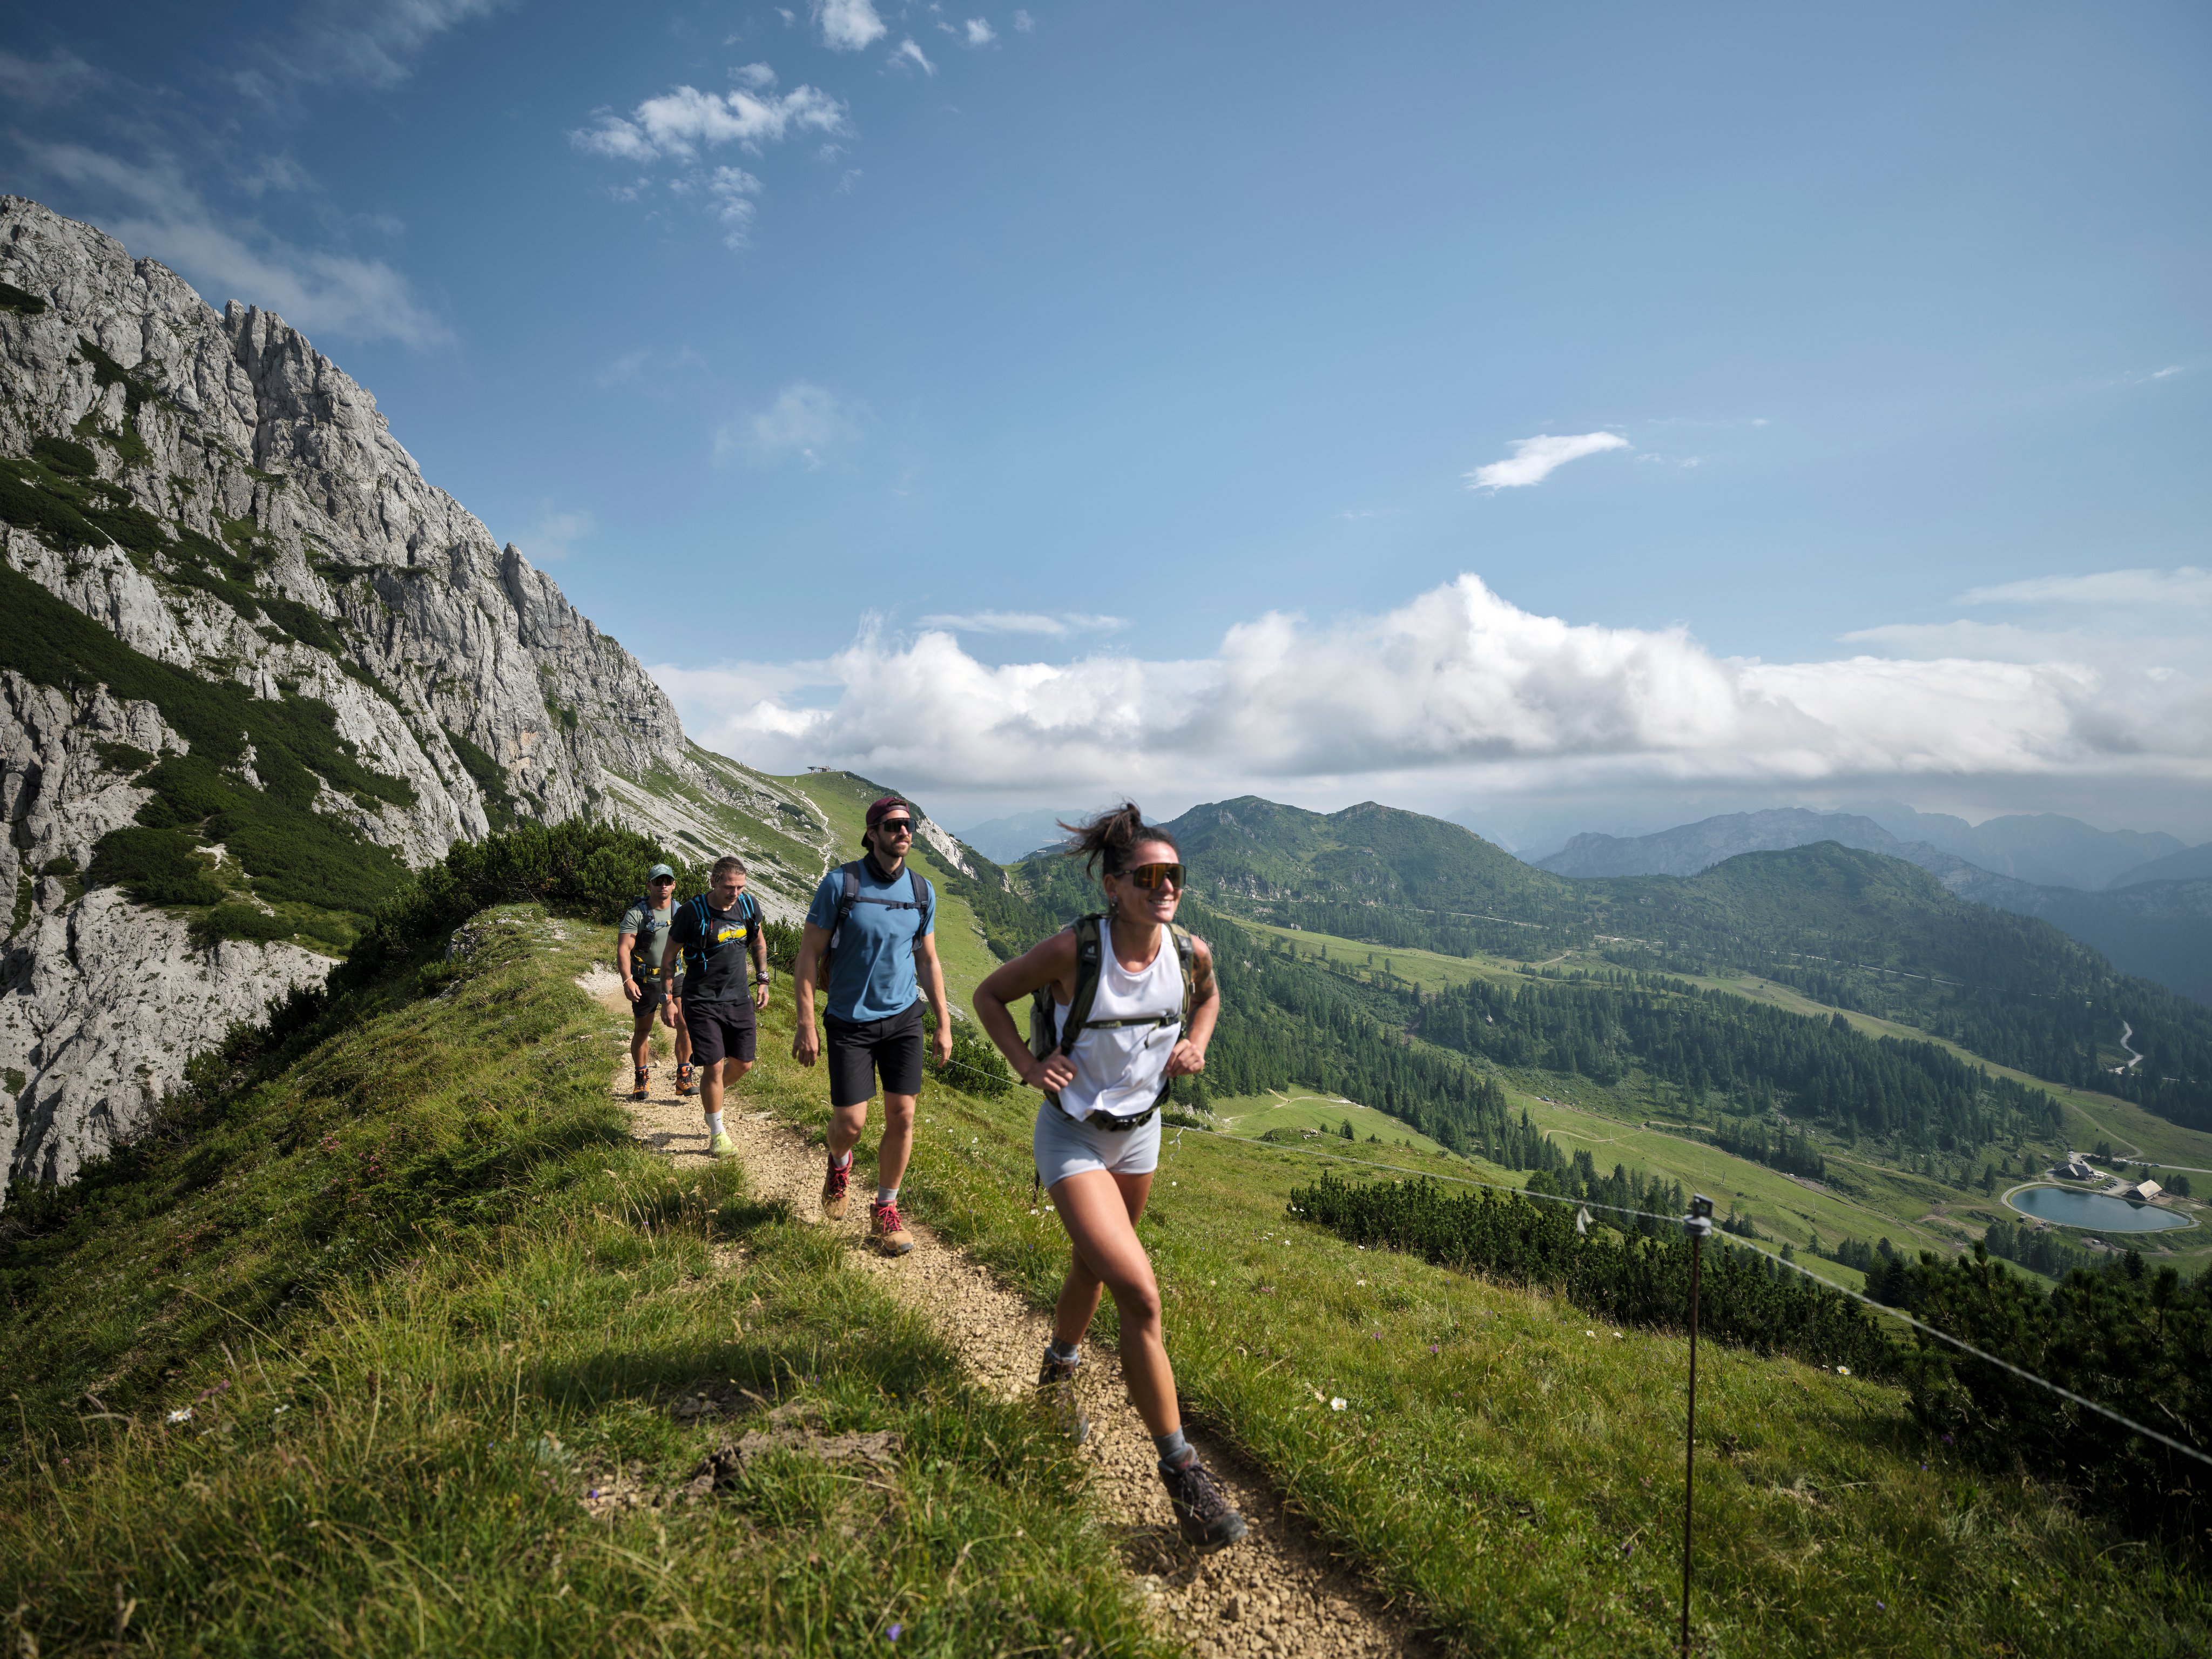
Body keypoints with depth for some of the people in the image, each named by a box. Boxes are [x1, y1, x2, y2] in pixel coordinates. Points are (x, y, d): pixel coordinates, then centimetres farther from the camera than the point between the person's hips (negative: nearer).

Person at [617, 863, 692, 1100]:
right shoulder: (636, 914, -9)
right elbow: (623, 948, -15)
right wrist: (627, 980, -27)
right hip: (645, 981, -2)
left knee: (685, 1026, -10)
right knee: (642, 1031, 7)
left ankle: (683, 1076, 3)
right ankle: (641, 1078, 24)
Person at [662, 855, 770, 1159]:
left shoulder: (748, 904, -2)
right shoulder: (691, 912, -15)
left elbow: (758, 941, 17)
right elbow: (670, 956, -5)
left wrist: (762, 980, 13)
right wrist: (669, 1000, -5)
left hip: (739, 998, 5)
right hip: (703, 1002, -5)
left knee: (743, 1063, 8)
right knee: (714, 1067, -6)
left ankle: (711, 1101, 39)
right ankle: (717, 1133, 12)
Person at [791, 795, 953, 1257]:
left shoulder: (922, 891, 2)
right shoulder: (840, 883, -10)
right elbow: (808, 955, -7)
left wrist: (944, 1024, 9)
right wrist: (806, 1025, -12)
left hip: (903, 1017, 3)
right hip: (850, 1021, -3)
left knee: (902, 1116, 0)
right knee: (851, 1123, -4)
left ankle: (886, 1212, 18)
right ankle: (840, 1164, 33)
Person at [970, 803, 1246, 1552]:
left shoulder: (1191, 953, -12)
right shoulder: (1074, 950, -25)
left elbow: (1209, 996, 13)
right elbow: (990, 995, -8)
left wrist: (1195, 1043, -5)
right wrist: (1027, 1063, -19)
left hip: (1140, 1132, 5)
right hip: (1073, 1136, -5)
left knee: (1093, 1267, 26)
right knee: (1141, 1293, -17)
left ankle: (1057, 1373, 56)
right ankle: (1179, 1466, -1)